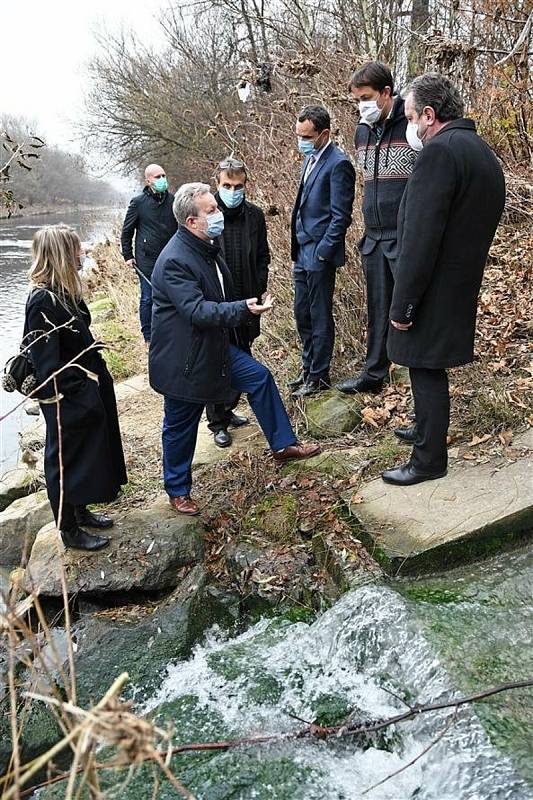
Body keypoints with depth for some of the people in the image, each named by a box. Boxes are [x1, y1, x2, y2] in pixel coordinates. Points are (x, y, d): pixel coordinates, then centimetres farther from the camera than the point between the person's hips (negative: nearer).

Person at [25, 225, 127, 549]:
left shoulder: (65, 292, 3)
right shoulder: (43, 302, -25)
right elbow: (48, 365, -25)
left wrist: (98, 375, 9)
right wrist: (81, 388, -20)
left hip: (87, 390, 9)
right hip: (68, 400, -9)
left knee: (89, 453, 23)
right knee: (67, 461, 8)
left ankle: (81, 512, 43)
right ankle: (69, 531, 26)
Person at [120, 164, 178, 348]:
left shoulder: (174, 200, 3)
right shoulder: (138, 202, -3)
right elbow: (127, 231, 4)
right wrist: (128, 256, 2)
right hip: (147, 262, -2)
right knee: (148, 299, 5)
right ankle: (148, 337, 18)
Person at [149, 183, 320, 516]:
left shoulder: (208, 247, 3)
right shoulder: (174, 261, -26)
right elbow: (198, 311, -33)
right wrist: (244, 310, -42)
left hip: (216, 345, 9)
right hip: (185, 358, -9)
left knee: (260, 377, 10)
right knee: (181, 426, 6)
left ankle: (283, 445, 24)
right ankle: (178, 490, 27)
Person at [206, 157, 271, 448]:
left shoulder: (254, 215, 4)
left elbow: (263, 257, 13)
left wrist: (258, 291, 3)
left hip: (246, 302, 4)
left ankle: (227, 409, 35)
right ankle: (217, 422, 18)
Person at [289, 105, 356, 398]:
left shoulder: (338, 164, -14)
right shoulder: (310, 159, 13)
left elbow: (340, 216, -17)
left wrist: (321, 253, -18)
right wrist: (297, 249, 15)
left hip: (319, 255, -9)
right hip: (302, 253, 9)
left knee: (320, 318, 3)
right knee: (302, 315, 17)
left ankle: (319, 376, 15)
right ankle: (308, 367, 32)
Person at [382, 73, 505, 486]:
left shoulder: (440, 151, -19)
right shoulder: (484, 152, 12)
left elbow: (420, 238, -24)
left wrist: (402, 305, -19)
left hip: (434, 290, -9)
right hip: (462, 285, 9)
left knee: (427, 371, 2)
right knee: (429, 369, 23)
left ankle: (429, 460, 15)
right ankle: (426, 429, 41)